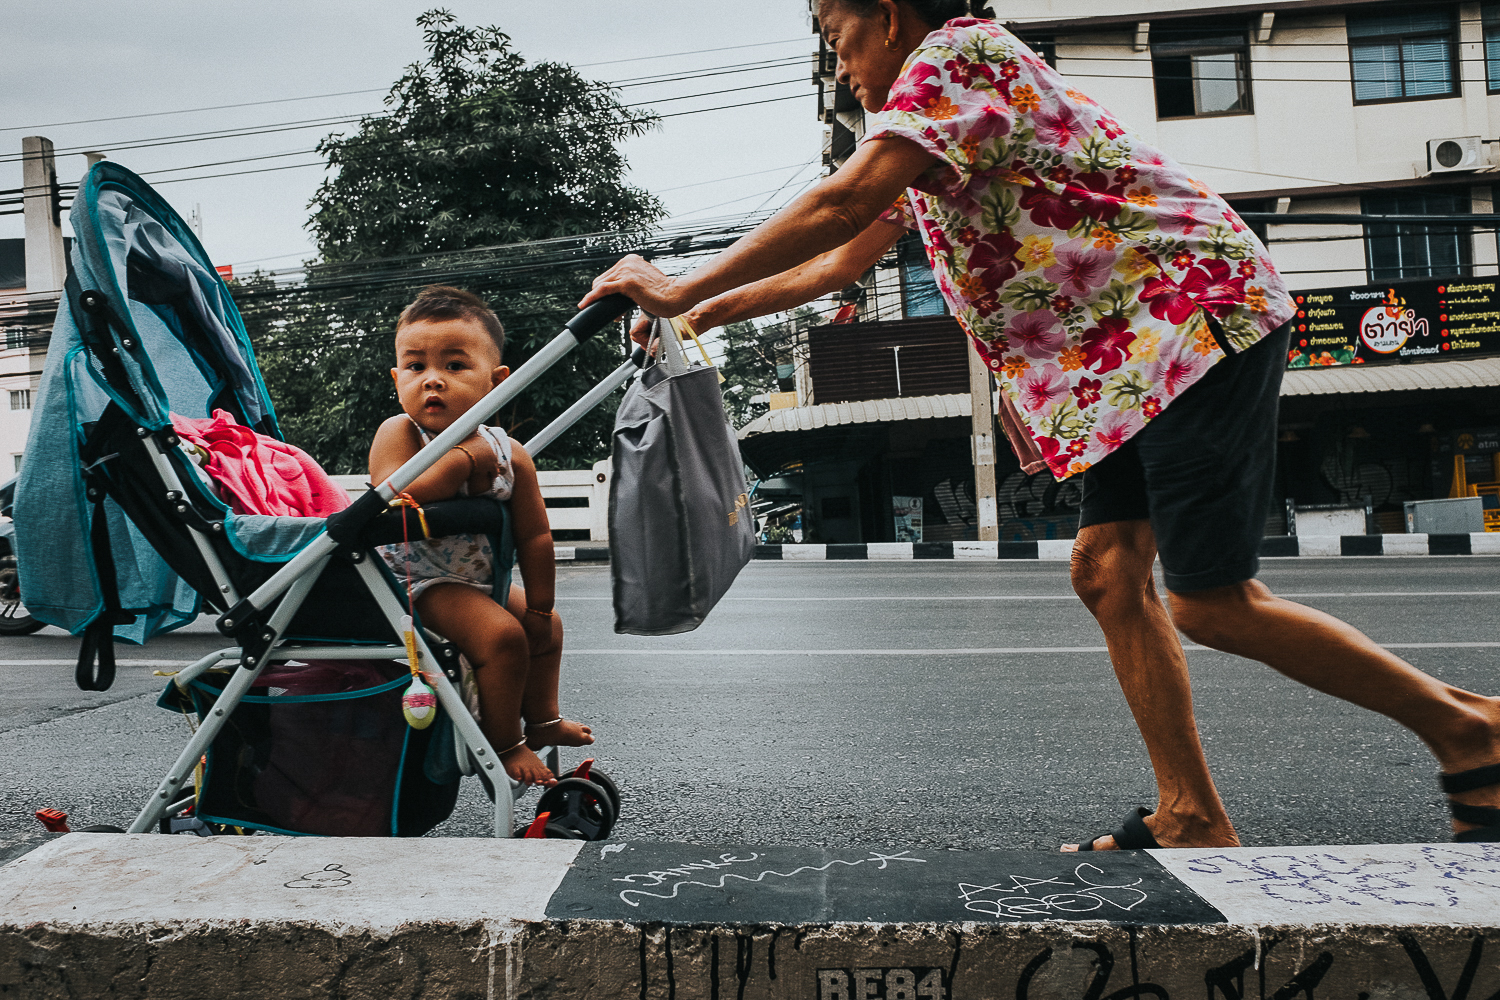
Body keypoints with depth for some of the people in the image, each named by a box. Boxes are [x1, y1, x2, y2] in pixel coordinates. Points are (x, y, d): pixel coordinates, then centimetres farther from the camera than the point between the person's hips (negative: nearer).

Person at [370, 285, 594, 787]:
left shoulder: (511, 455, -8)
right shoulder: (399, 434, -19)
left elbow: (534, 537, 0)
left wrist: (539, 608, 2)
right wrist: (462, 457, -35)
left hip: (480, 580, 7)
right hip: (416, 578, -7)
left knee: (546, 625, 19)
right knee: (502, 635, -24)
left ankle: (542, 719, 39)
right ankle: (503, 744, -4)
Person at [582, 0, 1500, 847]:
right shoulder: (924, 148, 22)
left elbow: (839, 205, -19)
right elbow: (840, 262, 25)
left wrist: (684, 287, -14)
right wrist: (702, 314, 22)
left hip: (1198, 311, -10)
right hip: (1133, 355, 10)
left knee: (1211, 603, -10)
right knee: (1107, 570, 4)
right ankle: (1191, 821, 10)